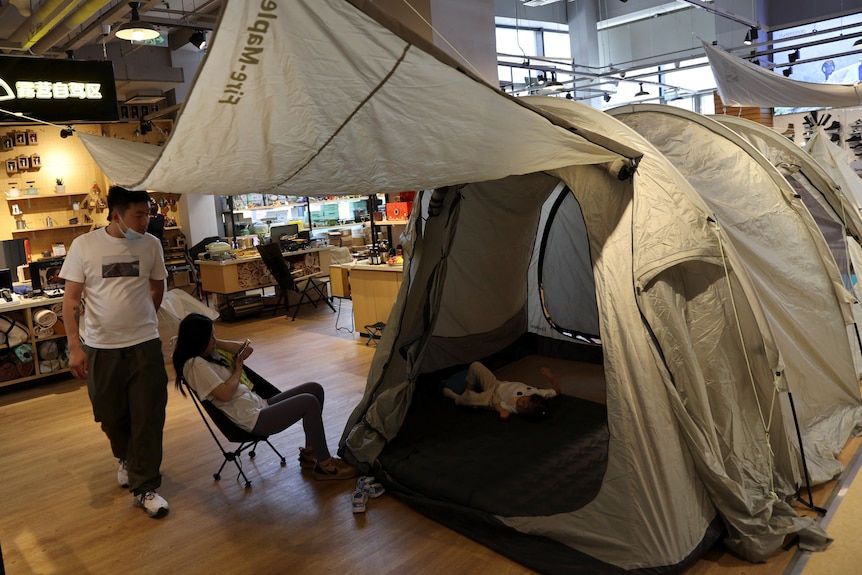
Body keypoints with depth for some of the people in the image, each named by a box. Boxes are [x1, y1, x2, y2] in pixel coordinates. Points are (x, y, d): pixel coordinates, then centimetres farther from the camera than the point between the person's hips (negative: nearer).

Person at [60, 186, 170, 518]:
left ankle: (144, 487, 15)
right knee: (111, 416, 15)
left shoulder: (151, 245, -1)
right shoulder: (84, 245, -6)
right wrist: (74, 346, -10)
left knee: (148, 419, 2)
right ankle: (127, 459, 44)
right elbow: (71, 299, -4)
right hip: (100, 348, 0)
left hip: (144, 345, 1)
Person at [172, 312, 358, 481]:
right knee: (309, 402, -19)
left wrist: (216, 343, 2)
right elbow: (225, 394, -24)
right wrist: (238, 370, -6)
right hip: (252, 419, -10)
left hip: (258, 404, 10)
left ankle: (309, 454, 12)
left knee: (315, 389, 2)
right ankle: (324, 465, -5)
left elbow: (242, 350, 18)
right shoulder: (195, 365, -16)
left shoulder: (208, 353, 12)